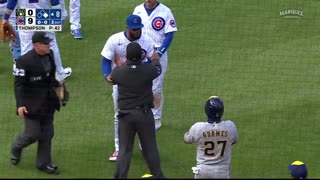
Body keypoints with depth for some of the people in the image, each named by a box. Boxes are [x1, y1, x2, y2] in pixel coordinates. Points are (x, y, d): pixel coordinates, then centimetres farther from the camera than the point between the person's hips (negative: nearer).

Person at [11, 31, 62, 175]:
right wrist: (20, 105, -26)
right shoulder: (25, 60, -21)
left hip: (48, 102, 7)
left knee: (47, 134, 11)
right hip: (32, 104, -7)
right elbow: (19, 84, -20)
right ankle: (16, 148, 29)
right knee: (33, 134, -2)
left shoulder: (49, 54, 2)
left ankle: (44, 163, 23)